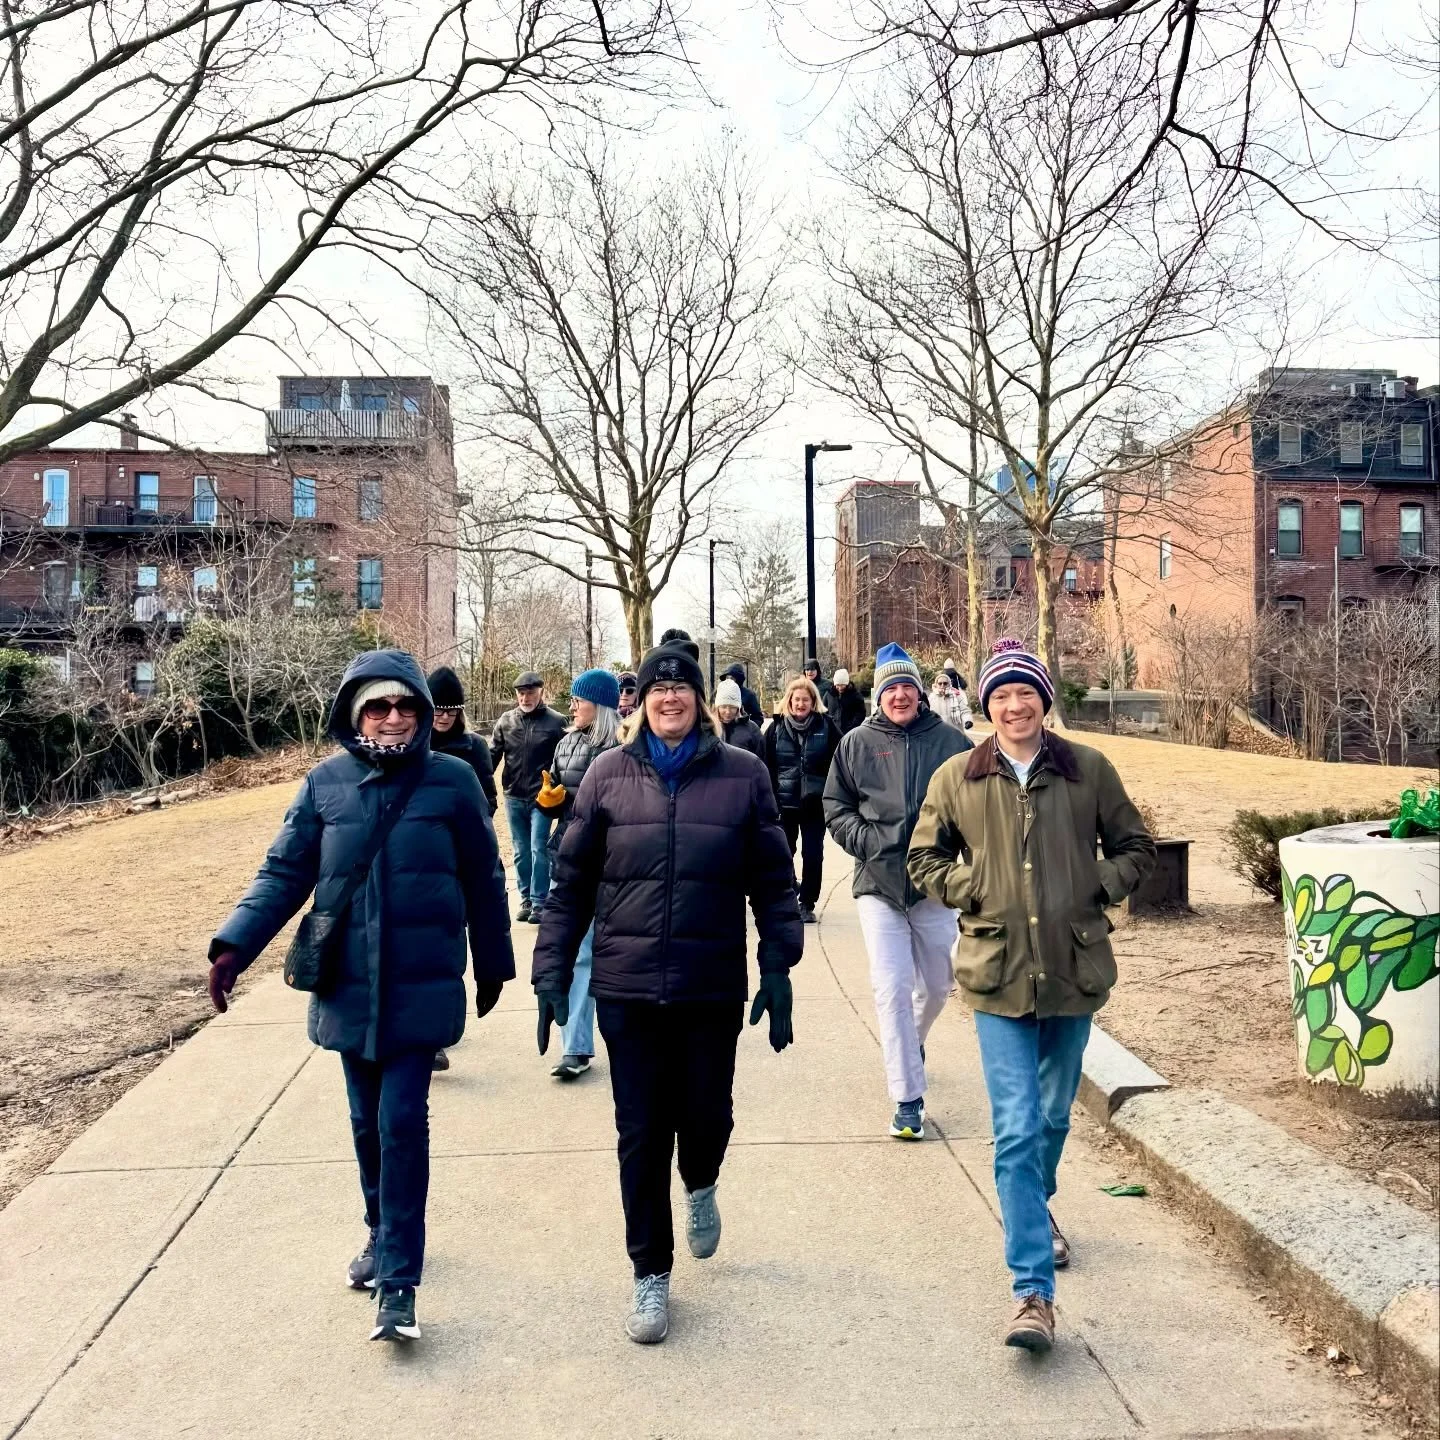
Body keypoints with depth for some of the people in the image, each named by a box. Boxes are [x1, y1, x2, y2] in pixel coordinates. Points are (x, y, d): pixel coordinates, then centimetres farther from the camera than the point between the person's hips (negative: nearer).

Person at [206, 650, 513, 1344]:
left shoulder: (453, 781, -6)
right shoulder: (325, 784, -1)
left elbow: (482, 882, 1)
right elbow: (285, 872, 3)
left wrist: (493, 965, 8)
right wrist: (234, 944, -10)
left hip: (421, 990, -3)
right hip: (347, 989, 3)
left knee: (402, 1124, -6)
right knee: (367, 1123, 16)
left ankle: (399, 1279, 5)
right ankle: (383, 1234, 38)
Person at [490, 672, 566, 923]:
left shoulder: (555, 722, -5)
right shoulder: (506, 721, 4)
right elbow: (492, 755, 6)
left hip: (542, 798, -3)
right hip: (514, 797, 4)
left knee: (539, 850, -3)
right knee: (521, 851, 12)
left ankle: (538, 902, 5)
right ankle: (526, 899, 22)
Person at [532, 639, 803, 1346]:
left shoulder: (743, 774, -1)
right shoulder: (608, 774, 0)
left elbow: (773, 882, 2)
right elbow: (571, 882, 3)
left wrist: (778, 970, -2)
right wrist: (551, 971, 0)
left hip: (714, 988, 0)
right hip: (627, 988, 0)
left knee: (706, 1116, 9)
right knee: (641, 1136, 7)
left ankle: (700, 1187, 46)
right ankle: (650, 1274, 27)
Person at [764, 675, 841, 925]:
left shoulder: (826, 726, -1)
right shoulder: (777, 728, 1)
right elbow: (767, 767, 1)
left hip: (815, 803, -1)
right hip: (785, 802, 1)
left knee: (813, 855, 3)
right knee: (784, 853, 8)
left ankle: (808, 904, 15)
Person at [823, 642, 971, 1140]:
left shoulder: (950, 740, -1)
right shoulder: (857, 743, 0)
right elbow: (835, 810, 5)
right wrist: (872, 842, -10)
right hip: (878, 883, -1)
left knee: (937, 986, 16)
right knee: (892, 988, -6)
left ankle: (909, 1045, 48)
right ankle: (908, 1099, 1)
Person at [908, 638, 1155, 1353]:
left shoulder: (1088, 769, -1)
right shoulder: (957, 779, -1)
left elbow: (1135, 848, 10)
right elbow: (925, 859, 10)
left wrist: (1097, 889, -6)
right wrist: (974, 890, -6)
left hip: (1074, 969, 2)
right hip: (998, 976, -2)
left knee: (1053, 1117, 19)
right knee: (1017, 1130, -7)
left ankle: (1036, 1207, 49)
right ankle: (1034, 1293, -1)